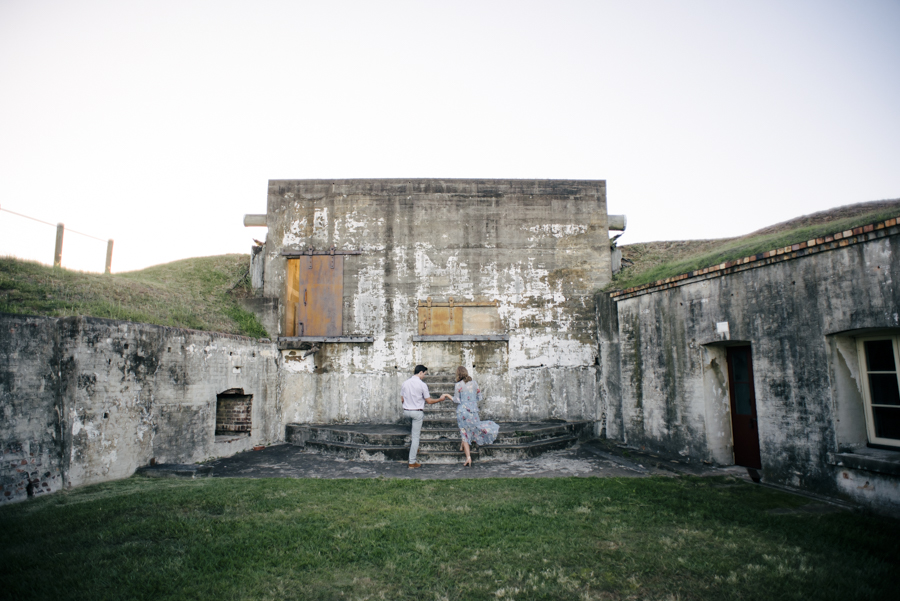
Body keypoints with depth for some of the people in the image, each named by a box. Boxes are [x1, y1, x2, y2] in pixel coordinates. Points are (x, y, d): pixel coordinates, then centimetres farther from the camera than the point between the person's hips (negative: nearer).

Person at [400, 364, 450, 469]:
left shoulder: (405, 383, 1)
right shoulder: (422, 385, -14)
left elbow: (402, 400, 8)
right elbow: (429, 401, -8)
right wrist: (440, 399, 6)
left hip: (406, 411, 5)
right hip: (417, 412, -5)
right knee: (416, 437, 3)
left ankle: (414, 445, 28)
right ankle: (412, 462, 7)